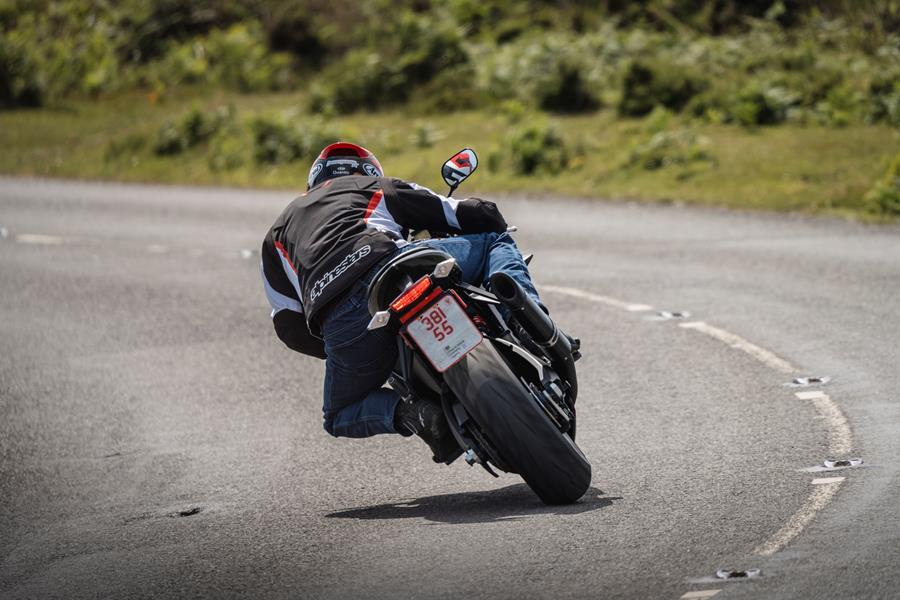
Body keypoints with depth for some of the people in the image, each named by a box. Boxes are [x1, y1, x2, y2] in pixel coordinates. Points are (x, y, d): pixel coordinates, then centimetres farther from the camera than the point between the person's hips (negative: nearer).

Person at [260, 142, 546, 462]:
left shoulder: (276, 234, 39)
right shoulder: (378, 187, 34)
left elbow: (290, 328, 28)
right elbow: (483, 217, 29)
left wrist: (345, 349, 39)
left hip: (340, 321, 1)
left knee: (340, 416, 26)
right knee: (496, 240, 23)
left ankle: (409, 414, -6)